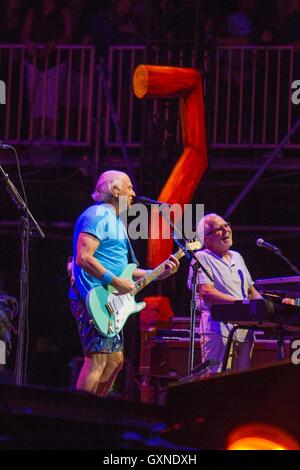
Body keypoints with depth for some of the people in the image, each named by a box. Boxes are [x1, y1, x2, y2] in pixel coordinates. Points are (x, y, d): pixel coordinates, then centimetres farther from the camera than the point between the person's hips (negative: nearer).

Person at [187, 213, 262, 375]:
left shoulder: (236, 257, 22)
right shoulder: (202, 258, -2)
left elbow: (251, 291, 27)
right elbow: (206, 293, -16)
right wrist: (242, 303, -21)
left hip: (244, 330, 7)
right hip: (219, 329, -7)